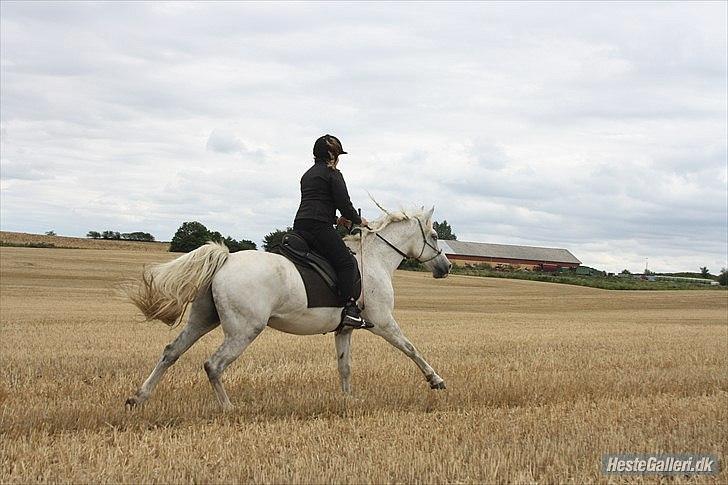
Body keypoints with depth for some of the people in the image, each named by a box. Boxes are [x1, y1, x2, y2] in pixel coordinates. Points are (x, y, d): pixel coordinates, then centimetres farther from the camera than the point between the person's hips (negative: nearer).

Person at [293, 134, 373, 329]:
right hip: (319, 227, -9)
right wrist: (358, 220, 11)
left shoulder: (307, 174, 26)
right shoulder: (332, 174, 1)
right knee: (347, 263, -12)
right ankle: (350, 309, -25)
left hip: (299, 226, 9)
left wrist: (336, 219, 30)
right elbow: (344, 203, -6)